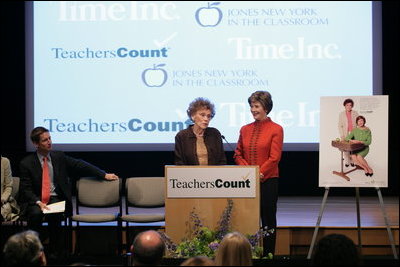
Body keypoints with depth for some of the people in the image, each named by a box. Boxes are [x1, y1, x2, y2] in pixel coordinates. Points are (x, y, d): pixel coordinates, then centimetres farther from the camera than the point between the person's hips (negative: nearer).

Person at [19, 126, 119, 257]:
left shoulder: (59, 157, 8)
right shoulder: (26, 163, -1)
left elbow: (80, 165, 9)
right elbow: (26, 189, -3)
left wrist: (104, 175, 2)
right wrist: (38, 202, -21)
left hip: (55, 198, 1)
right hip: (36, 200, -1)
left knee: (55, 215, -32)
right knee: (35, 214, -35)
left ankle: (55, 250, -16)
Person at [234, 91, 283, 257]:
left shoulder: (276, 129, -3)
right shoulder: (245, 129, 11)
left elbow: (274, 158, -8)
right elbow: (238, 154, 10)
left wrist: (259, 174, -12)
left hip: (267, 181, -4)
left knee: (268, 218, 3)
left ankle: (268, 254, 8)